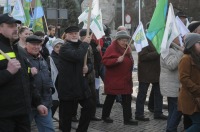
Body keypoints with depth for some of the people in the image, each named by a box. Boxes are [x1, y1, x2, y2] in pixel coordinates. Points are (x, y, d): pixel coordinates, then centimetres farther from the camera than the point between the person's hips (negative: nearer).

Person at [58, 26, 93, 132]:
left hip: (81, 84, 7)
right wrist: (85, 43, -15)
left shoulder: (81, 46, 15)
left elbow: (89, 63, 19)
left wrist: (88, 67, -5)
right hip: (68, 85, -7)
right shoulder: (65, 48, -11)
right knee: (67, 113, 1)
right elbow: (77, 56, -30)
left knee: (88, 106, 9)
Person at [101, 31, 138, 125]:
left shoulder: (127, 48, 13)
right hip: (114, 79, -7)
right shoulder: (112, 48, -11)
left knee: (127, 99, 5)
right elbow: (105, 61, -20)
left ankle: (127, 119, 10)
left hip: (125, 79, 7)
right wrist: (117, 60, -28)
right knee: (110, 98, 6)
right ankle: (105, 116, 21)